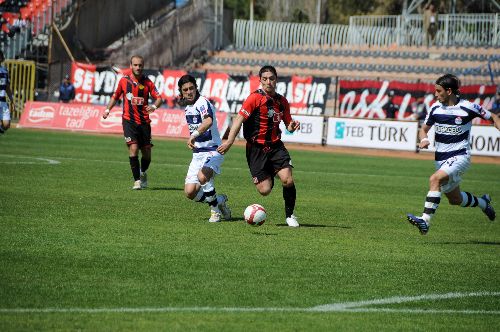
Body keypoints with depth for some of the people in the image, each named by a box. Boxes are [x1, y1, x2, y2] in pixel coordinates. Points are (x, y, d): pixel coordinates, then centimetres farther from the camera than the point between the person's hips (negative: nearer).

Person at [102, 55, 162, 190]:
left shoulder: (147, 82, 2)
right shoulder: (124, 80, 4)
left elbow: (158, 98, -4)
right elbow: (115, 96, 17)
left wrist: (154, 106, -25)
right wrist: (107, 109, 4)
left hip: (144, 122, 1)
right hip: (129, 120, -1)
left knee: (147, 152, 6)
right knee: (133, 148, -17)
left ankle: (143, 173, 37)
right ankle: (137, 180, -9)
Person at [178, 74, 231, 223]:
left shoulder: (202, 102, -15)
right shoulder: (188, 107, 13)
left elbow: (208, 121, -37)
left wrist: (194, 135, -49)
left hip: (212, 151, -8)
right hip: (197, 153, 8)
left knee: (202, 176, -35)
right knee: (190, 192, -5)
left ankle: (215, 210, -11)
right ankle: (219, 200, 20)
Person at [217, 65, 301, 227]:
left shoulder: (282, 101, 8)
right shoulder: (255, 98, -9)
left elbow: (288, 124, 19)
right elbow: (239, 119, -13)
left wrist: (292, 126, -6)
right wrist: (229, 141, -23)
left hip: (276, 147, 4)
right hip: (256, 149, -3)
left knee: (288, 180, -18)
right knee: (265, 190, -8)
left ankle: (290, 215, 3)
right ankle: (268, 177, 30)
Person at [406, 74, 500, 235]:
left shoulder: (467, 107, -11)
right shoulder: (436, 108, 1)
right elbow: (424, 129, 12)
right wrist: (424, 140, -11)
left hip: (460, 156, -6)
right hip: (441, 159, 6)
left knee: (435, 179, -31)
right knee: (455, 199, 17)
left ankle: (425, 221, -37)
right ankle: (483, 202, 46)